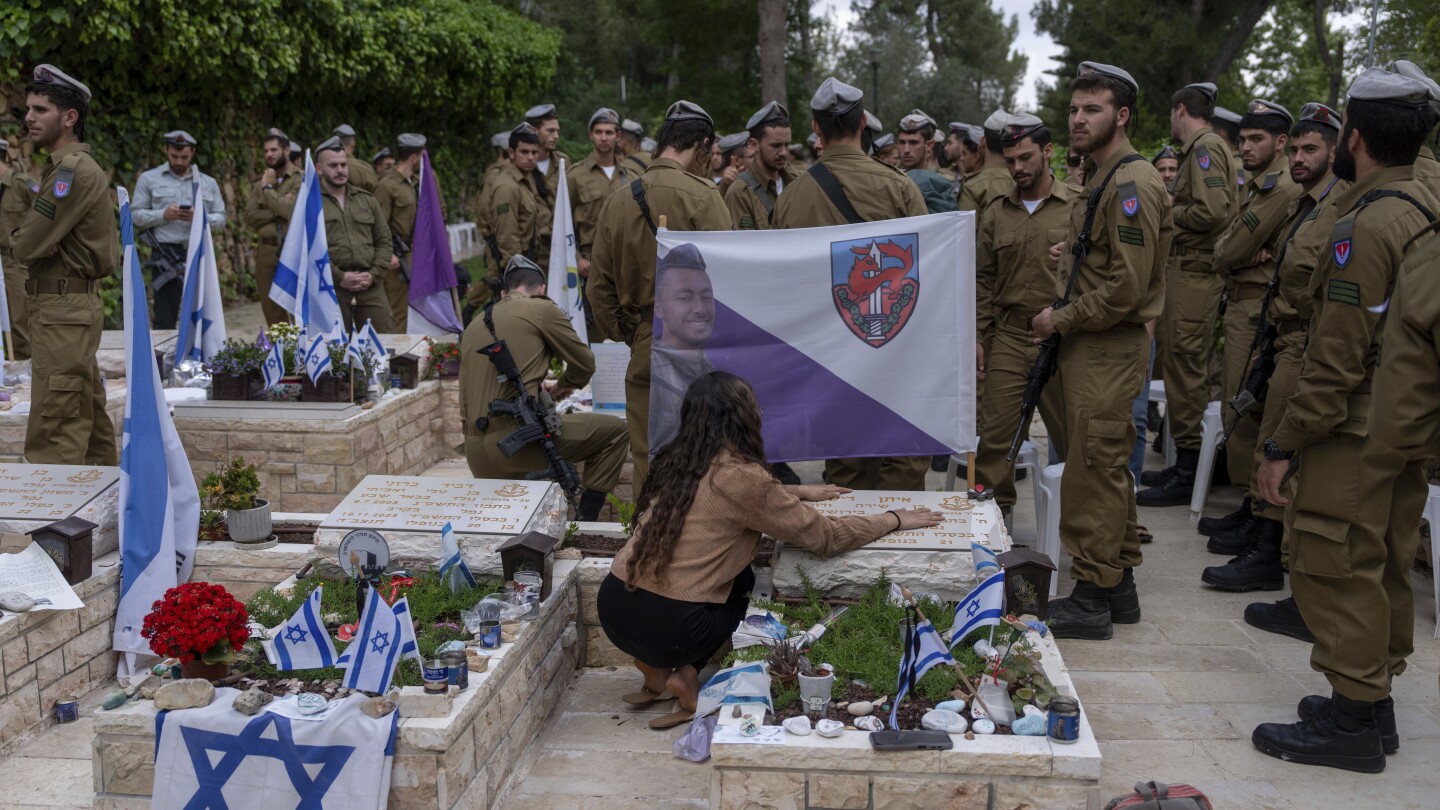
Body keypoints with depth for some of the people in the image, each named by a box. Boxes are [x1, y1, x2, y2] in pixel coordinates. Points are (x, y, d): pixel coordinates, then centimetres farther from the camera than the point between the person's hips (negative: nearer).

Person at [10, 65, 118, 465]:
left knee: (52, 432, -9)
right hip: (74, 304, 10)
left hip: (62, 311, -10)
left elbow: (25, 245, -18)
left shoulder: (72, 172, -16)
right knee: (88, 420, 15)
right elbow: (28, 244, 16)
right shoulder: (72, 167, 16)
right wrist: (28, 239, -5)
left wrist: (19, 239, 3)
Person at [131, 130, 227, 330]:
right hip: (165, 255, -2)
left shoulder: (208, 183, 15)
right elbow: (136, 215, 5)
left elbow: (221, 218, 11)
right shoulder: (149, 179, 8)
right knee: (165, 319, -3)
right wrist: (163, 215, -13)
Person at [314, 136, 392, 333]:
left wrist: (374, 274, -1)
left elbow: (384, 241, 15)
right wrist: (339, 277, -12)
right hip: (330, 287, -3)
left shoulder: (367, 200, 17)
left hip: (370, 286, 3)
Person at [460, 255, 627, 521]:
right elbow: (584, 363, 9)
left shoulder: (474, 325, 21)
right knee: (614, 431, 7)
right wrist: (563, 387, 29)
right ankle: (584, 522, 3)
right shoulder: (542, 309, 2)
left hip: (475, 450, 7)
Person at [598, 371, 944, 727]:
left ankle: (657, 667, 17)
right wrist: (892, 520, 7)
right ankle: (687, 674, 6)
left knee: (740, 575, 27)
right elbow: (825, 537, -6)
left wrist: (800, 492, 34)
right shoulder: (741, 476, -14)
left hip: (612, 606, 6)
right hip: (665, 627, -6)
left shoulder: (676, 463, 8)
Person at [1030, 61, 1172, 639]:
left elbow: (1127, 288, -22)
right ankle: (1118, 586, 25)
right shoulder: (1100, 177, 16)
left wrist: (1061, 320, -13)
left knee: (1092, 472, -6)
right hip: (1090, 345, 11)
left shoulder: (1131, 184, -17)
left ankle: (1093, 599, 2)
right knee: (1107, 468, 15)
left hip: (1109, 348, -11)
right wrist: (1074, 252, 11)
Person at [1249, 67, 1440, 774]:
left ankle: (1352, 722, 4)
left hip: (1357, 432, -10)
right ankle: (1375, 702, 27)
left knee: (1333, 567, -2)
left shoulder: (1368, 225, -19)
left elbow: (1338, 356, -21)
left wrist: (1284, 443, -16)